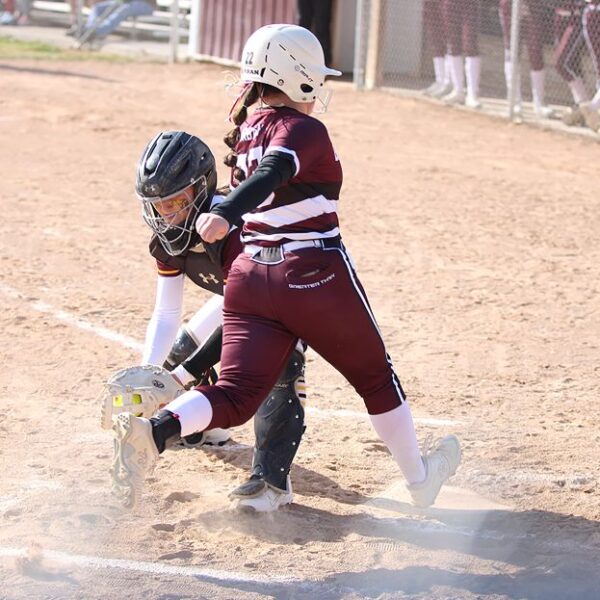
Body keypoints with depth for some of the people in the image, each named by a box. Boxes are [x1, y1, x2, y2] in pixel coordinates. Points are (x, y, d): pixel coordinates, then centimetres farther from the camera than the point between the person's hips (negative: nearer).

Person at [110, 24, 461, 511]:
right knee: (376, 376, 17)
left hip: (250, 273, 6)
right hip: (315, 275, -6)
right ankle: (420, 479, 32)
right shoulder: (302, 129, -10)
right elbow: (272, 173, -27)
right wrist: (226, 214, -42)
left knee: (235, 398, -2)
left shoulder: (245, 130, 13)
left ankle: (153, 430, -31)